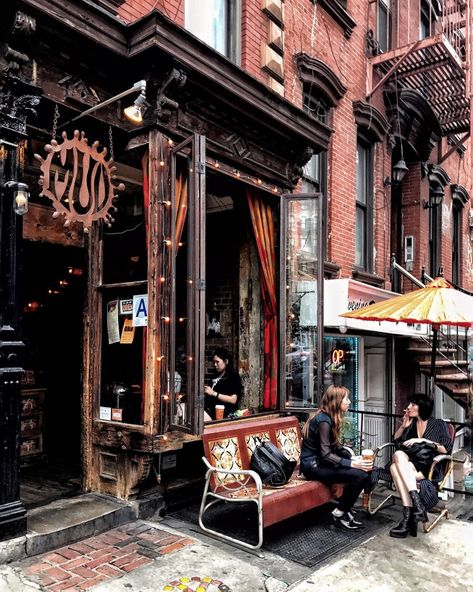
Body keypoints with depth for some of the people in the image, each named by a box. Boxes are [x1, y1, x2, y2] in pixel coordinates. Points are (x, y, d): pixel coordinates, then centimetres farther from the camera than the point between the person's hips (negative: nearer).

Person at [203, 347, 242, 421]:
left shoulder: (234, 377, 2)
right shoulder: (216, 377, 21)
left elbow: (233, 400, -9)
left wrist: (213, 393, -11)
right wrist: (205, 391, 7)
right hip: (208, 409, 7)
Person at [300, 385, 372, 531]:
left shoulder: (329, 417, 9)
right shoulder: (324, 420, -20)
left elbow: (336, 446, 11)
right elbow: (326, 455, -23)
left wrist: (353, 458, -3)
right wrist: (353, 464, -23)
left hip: (320, 461, 9)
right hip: (313, 466, -9)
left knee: (364, 469, -2)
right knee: (360, 475, -21)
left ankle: (345, 509, 8)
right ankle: (338, 514, -5)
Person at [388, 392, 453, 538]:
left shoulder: (438, 424, 4)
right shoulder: (411, 423, 18)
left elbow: (446, 449, -8)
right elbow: (396, 441, 21)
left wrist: (422, 441, -14)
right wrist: (404, 426, 5)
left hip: (430, 469, -4)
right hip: (411, 464, 4)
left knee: (397, 462, -32)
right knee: (398, 456, -32)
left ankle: (408, 518, -37)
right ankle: (417, 505, -40)